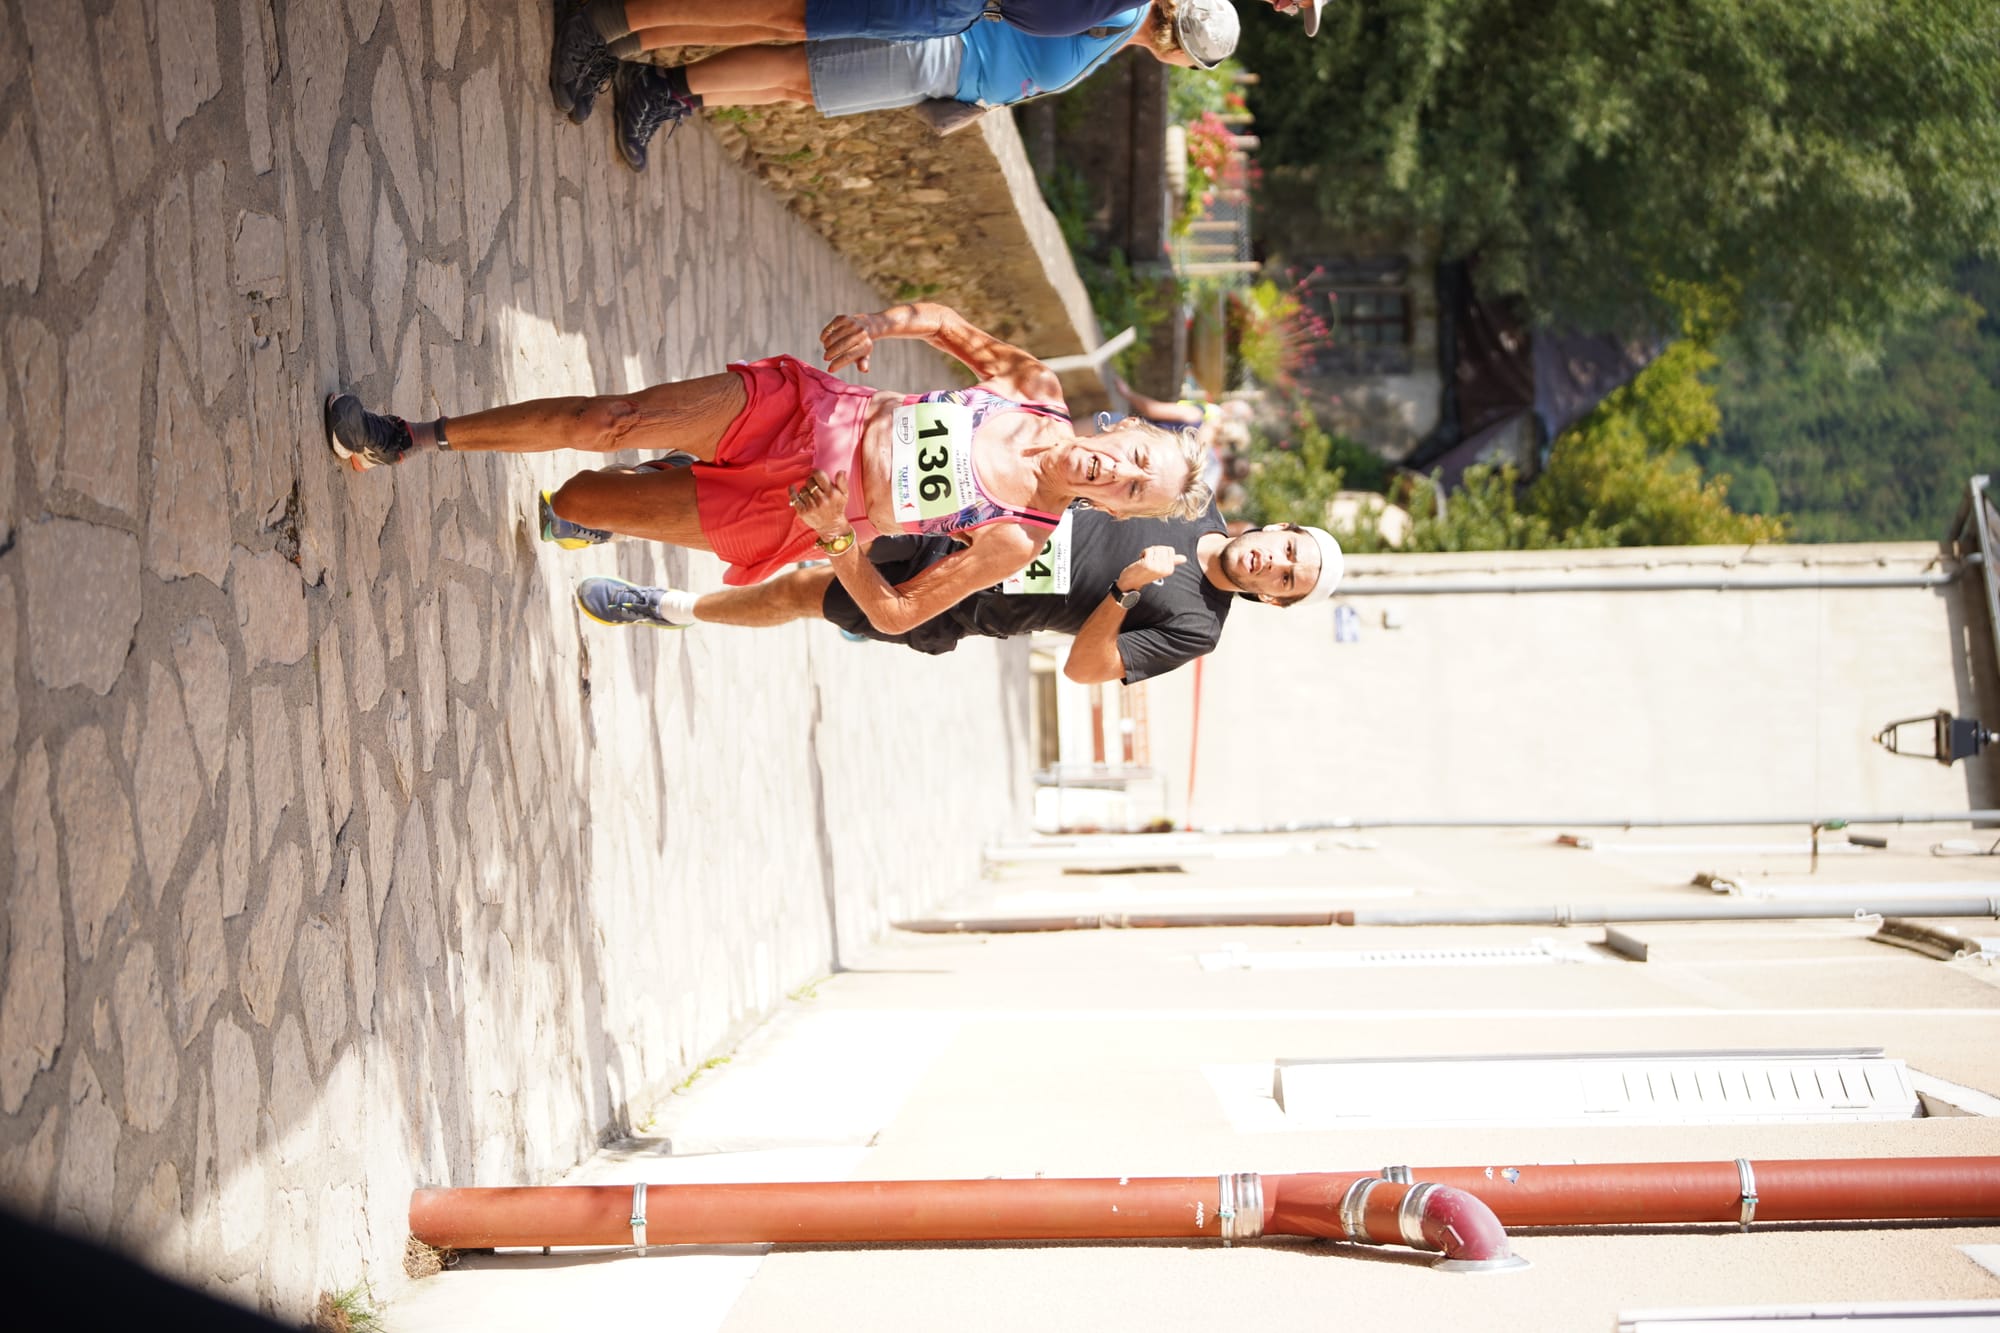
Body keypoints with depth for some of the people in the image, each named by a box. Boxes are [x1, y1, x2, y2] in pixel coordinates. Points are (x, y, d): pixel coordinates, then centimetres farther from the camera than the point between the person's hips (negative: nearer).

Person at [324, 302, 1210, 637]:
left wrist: (835, 537, -24)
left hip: (781, 520, -2)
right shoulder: (1037, 391, -7)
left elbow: (894, 614, -11)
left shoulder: (1012, 544, -15)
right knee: (610, 422, -13)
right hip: (798, 409, 2)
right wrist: (888, 321, -13)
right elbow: (952, 325, 8)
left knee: (577, 502, -4)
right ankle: (412, 438, 9)